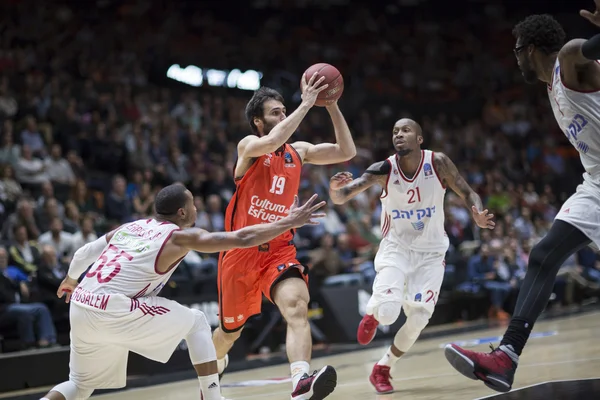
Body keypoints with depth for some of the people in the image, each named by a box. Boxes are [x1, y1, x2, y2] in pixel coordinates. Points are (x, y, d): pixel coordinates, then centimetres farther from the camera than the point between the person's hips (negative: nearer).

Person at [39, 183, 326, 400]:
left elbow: (84, 254, 26)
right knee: (196, 323, 12)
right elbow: (242, 239, -3)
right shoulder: (179, 236, 1)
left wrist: (70, 281, 46)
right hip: (115, 311, -6)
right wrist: (289, 223, 5)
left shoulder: (129, 227, 20)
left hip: (80, 308, 6)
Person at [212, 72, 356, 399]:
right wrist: (306, 104, -28)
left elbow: (346, 152, 2)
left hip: (279, 250, 3)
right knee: (230, 331, 13)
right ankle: (212, 368, 47)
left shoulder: (298, 151, 8)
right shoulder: (248, 146, -8)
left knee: (297, 306, -28)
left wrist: (331, 105, -6)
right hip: (241, 251, -3)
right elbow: (271, 142, -32)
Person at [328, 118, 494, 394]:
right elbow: (341, 198, -25)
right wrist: (335, 189, -50)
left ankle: (383, 369, 19)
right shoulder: (383, 170, -18)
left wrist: (478, 215, -29)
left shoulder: (438, 164, -16)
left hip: (431, 252, 2)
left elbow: (467, 194, -6)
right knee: (387, 312, -22)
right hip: (396, 247, -1)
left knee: (418, 320, -5)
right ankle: (372, 314, 16)